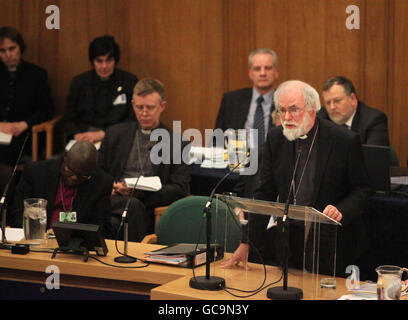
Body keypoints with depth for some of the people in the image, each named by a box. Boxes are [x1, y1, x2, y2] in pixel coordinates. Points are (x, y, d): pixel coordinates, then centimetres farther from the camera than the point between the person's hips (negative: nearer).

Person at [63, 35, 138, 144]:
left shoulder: (130, 81, 2)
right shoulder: (79, 82, 9)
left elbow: (133, 121, -2)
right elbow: (68, 119, 13)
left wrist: (102, 134, -14)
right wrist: (77, 134, -10)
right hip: (84, 136, 2)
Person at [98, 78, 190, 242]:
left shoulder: (174, 141, 12)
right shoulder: (115, 133, 21)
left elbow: (180, 189, 3)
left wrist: (141, 192, -11)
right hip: (113, 199, 1)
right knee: (133, 204, -36)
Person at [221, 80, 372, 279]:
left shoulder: (346, 141, -10)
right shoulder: (275, 139, 2)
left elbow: (361, 190, -2)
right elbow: (264, 194, 5)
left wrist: (341, 211, -23)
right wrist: (246, 243, -1)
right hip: (290, 245, 3)